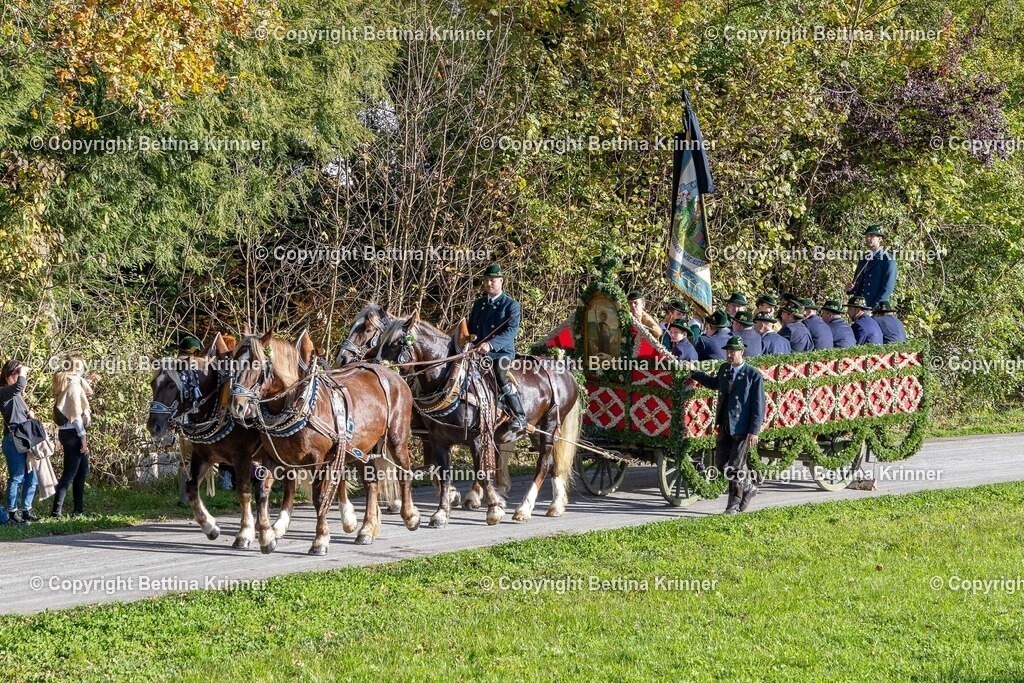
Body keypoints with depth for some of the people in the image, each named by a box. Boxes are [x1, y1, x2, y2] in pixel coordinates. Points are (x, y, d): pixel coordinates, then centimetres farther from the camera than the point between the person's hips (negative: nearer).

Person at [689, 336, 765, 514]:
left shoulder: (754, 375, -11)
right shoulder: (724, 369, 9)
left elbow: (758, 405, -11)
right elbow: (715, 383, 32)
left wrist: (754, 431, -16)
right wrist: (693, 373, 27)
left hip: (742, 428, -7)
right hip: (724, 426, 7)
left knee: (735, 466, -3)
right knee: (721, 463, 9)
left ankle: (734, 504, 9)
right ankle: (748, 487, 31)